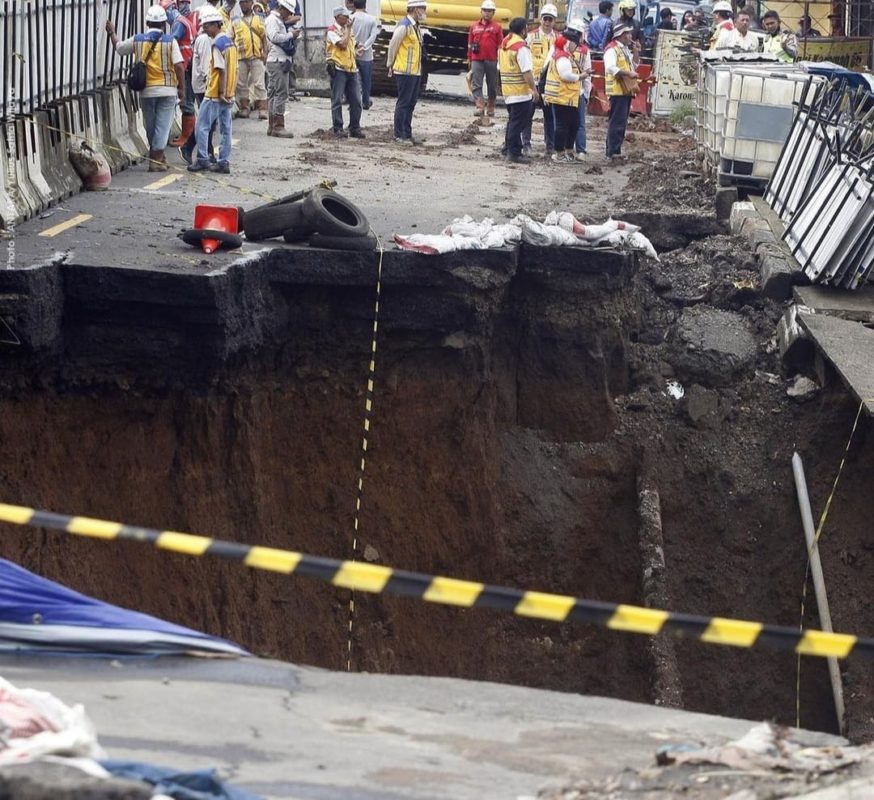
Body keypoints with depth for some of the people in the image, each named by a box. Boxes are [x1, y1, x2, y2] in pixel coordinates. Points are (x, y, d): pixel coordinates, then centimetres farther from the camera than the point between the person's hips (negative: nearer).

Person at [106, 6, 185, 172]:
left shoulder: (137, 40, 1)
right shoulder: (170, 41, -6)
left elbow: (118, 47, 18)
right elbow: (179, 66, -12)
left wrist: (112, 33, 37)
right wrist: (182, 89, -4)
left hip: (146, 91, 3)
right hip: (167, 90, -2)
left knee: (150, 127, 17)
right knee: (162, 126, 1)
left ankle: (158, 156, 28)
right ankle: (156, 161, -4)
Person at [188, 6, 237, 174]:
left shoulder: (217, 44, -15)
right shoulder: (230, 42, 11)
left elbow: (222, 70, -19)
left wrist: (221, 93, -17)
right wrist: (230, 91, 15)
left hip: (215, 95, -8)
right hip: (228, 95, 8)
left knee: (202, 127, 0)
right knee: (225, 129, 7)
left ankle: (202, 160, 0)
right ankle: (224, 163, 8)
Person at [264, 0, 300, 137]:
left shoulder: (281, 21, 22)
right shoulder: (272, 19, -9)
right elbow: (274, 37, -22)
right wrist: (291, 35, -15)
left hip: (283, 61, 10)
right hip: (277, 61, -10)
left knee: (273, 94, 11)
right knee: (281, 94, -12)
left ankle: (272, 126, 15)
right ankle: (278, 127, -14)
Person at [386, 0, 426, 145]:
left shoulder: (416, 27, 14)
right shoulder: (404, 26, -14)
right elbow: (392, 46, -10)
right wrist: (390, 66, 0)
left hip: (416, 72, 9)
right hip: (405, 72, -9)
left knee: (411, 104, 11)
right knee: (403, 103, -5)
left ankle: (407, 134, 17)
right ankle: (399, 135, -1)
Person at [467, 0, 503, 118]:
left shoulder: (497, 27, 3)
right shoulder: (474, 26, 9)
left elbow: (500, 45, 1)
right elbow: (470, 44, 13)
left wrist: (500, 59, -6)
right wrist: (469, 59, 11)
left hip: (492, 61, -1)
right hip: (477, 60, 1)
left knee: (492, 85, 8)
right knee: (476, 84, -10)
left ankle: (491, 107, 18)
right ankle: (480, 106, -16)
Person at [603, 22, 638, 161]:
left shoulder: (625, 50, 20)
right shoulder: (612, 49, -10)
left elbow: (633, 65, 24)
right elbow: (611, 68, -23)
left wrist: (636, 52, 11)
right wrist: (628, 73, -27)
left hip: (626, 90, 10)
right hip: (617, 90, -10)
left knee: (621, 122, 11)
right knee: (617, 122, -11)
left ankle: (614, 150, 16)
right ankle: (613, 152, -11)